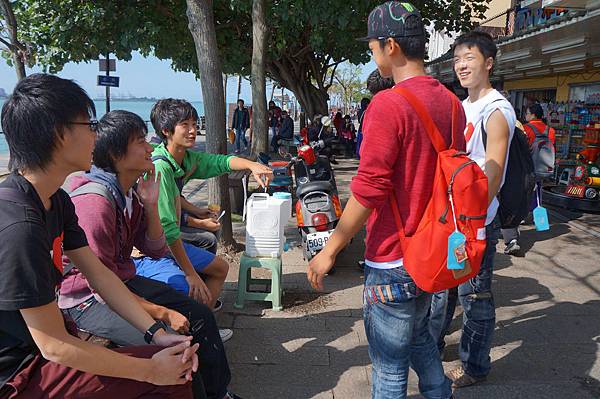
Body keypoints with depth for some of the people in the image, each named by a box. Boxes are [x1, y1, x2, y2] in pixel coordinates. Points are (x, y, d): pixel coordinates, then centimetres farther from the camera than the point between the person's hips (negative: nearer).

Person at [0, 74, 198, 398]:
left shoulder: (56, 201, 0)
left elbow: (99, 274, 1)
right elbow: (53, 347, -26)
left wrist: (158, 333, -7)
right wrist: (152, 370, -20)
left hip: (43, 337, 9)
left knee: (177, 350, 6)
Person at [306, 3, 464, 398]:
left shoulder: (388, 104, -20)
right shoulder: (451, 102, 5)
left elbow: (368, 191, -22)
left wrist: (329, 251, -12)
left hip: (394, 261, -8)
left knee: (390, 364, 9)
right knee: (420, 337, 28)